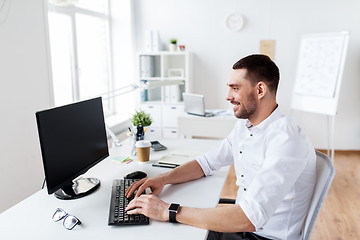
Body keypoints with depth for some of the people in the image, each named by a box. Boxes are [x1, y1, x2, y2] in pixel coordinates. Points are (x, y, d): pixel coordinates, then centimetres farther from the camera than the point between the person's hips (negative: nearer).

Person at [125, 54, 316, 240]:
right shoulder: (244, 125, 3)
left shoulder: (286, 140, -27)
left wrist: (169, 212, -32)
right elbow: (207, 162, 9)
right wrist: (163, 179, -7)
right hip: (240, 224, 7)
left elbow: (249, 219, -34)